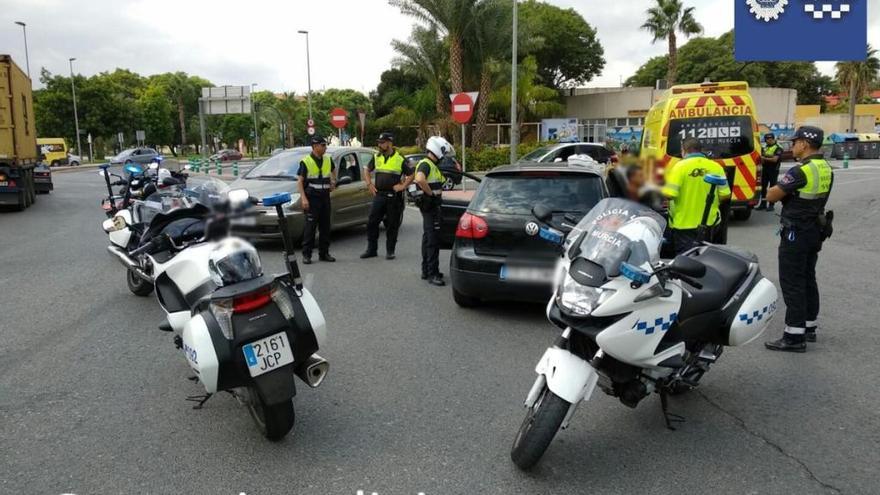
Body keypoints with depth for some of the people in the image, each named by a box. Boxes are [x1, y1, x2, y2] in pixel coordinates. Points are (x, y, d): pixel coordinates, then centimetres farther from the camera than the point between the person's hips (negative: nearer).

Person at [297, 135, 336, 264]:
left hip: (325, 198, 6)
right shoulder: (306, 162, -8)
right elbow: (299, 182, -9)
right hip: (312, 199, -5)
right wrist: (304, 199, -17)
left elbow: (333, 170, 32)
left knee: (325, 227, 8)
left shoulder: (328, 160, 8)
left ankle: (324, 253, 16)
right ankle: (306, 254, 1)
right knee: (310, 227, -5)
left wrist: (333, 182, 20)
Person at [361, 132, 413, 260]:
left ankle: (390, 251, 14)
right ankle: (371, 249, 12)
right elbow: (367, 170, 22)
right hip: (379, 195, 4)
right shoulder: (376, 157, 9)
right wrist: (369, 184, 10)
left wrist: (403, 186, -9)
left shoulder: (399, 159, -2)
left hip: (394, 196, -3)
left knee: (392, 225, 3)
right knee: (372, 222, 1)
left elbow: (411, 175, 1)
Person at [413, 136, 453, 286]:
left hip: (433, 205, 11)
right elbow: (420, 179, -35)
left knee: (428, 238, 17)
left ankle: (426, 271, 27)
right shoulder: (425, 164, -15)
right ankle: (432, 274, -10)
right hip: (429, 204, -11)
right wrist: (431, 193, -24)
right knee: (433, 240, -11)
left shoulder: (433, 165, 17)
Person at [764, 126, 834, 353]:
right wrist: (790, 191, 3)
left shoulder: (801, 171, -22)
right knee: (808, 279, 17)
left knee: (792, 283, -5)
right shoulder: (826, 169, 7)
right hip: (816, 230, 9)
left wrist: (780, 188, 2)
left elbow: (771, 195, -18)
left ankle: (795, 336, -4)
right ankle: (809, 327, 27)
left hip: (796, 233, -9)